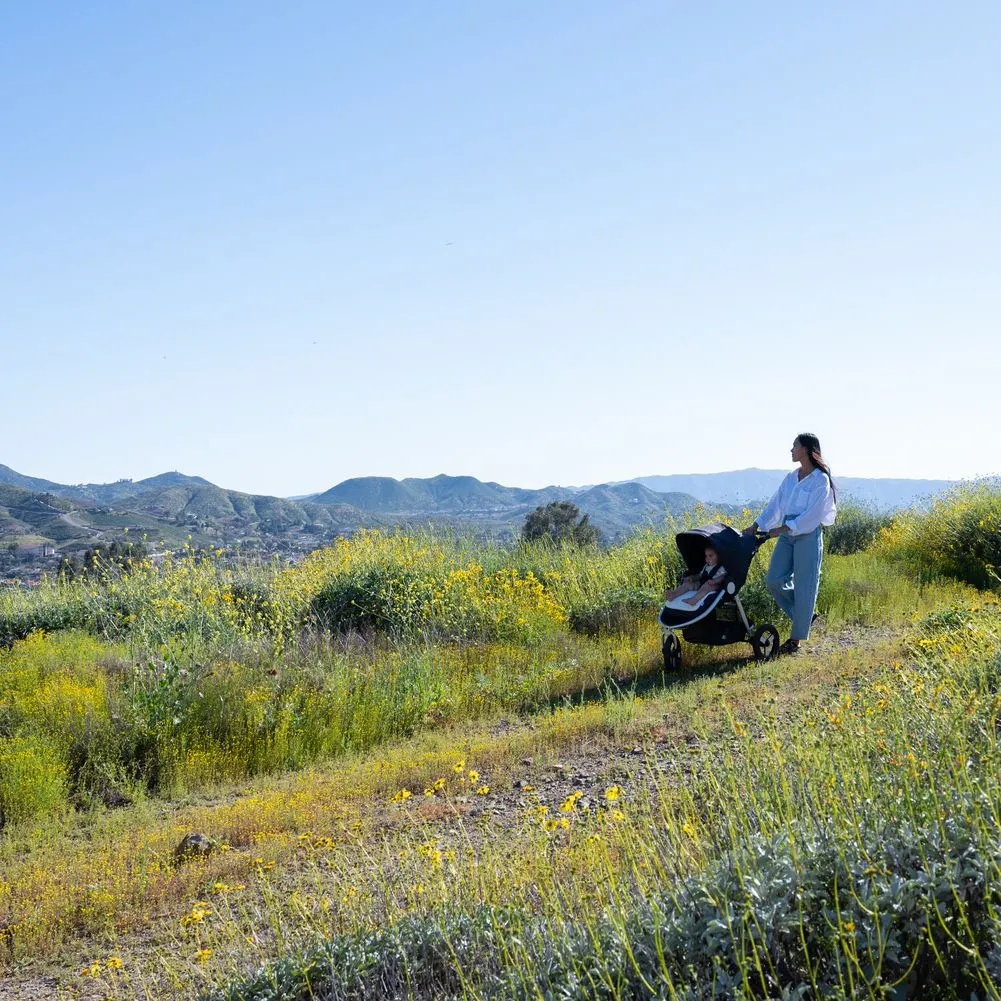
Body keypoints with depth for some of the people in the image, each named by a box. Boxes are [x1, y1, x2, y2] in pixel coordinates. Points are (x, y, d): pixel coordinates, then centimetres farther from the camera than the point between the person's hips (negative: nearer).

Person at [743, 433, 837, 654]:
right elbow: (775, 503, 12)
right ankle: (804, 616, 19)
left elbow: (812, 513, -15)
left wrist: (783, 529, -19)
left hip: (808, 535, -7)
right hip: (787, 533, 7)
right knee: (774, 580, 0)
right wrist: (756, 525, 1)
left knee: (803, 585, -2)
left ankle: (796, 638, 5)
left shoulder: (820, 479, -7)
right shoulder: (791, 477, 14)